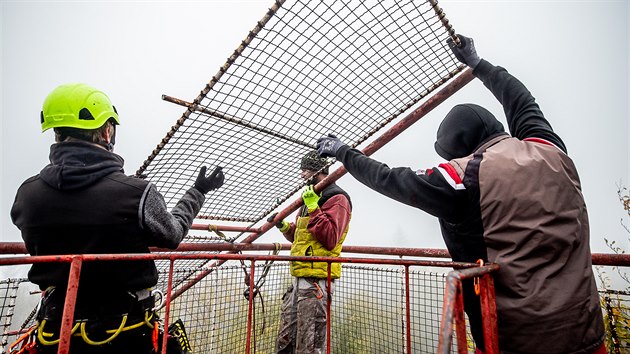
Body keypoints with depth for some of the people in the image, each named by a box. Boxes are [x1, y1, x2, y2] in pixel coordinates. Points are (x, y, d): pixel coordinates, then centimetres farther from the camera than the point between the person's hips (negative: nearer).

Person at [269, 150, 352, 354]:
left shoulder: (336, 199, -9)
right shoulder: (312, 198, 20)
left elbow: (330, 239, -21)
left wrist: (313, 208, -21)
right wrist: (284, 227, 12)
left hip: (315, 281, -9)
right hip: (299, 279, 9)